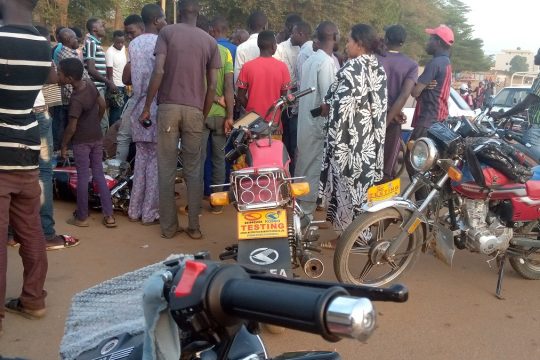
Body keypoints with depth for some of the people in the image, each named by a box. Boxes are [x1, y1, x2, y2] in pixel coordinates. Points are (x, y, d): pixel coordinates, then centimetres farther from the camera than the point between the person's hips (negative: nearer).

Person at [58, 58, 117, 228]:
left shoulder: (76, 100, -24)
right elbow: (102, 104, 9)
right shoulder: (90, 83, -5)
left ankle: (82, 217, 16)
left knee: (82, 177, 4)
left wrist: (63, 146, -6)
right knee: (99, 174, 11)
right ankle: (108, 215, 12)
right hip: (97, 137, 7)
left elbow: (71, 128, -19)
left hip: (82, 142, -7)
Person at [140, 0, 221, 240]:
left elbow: (158, 72, -9)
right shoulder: (210, 41, 8)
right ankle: (194, 226, 11)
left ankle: (168, 226, 10)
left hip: (168, 107, -1)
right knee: (193, 170, 8)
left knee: (167, 169, 5)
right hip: (195, 110, 2)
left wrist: (147, 107, -3)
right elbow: (212, 86, 4)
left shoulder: (167, 32, 2)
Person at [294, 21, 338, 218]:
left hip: (305, 121, 9)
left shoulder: (310, 60, 11)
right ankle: (306, 214, 4)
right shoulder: (326, 62, -17)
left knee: (305, 166, 16)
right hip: (319, 123, -9)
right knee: (314, 169, -2)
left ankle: (301, 208, 27)